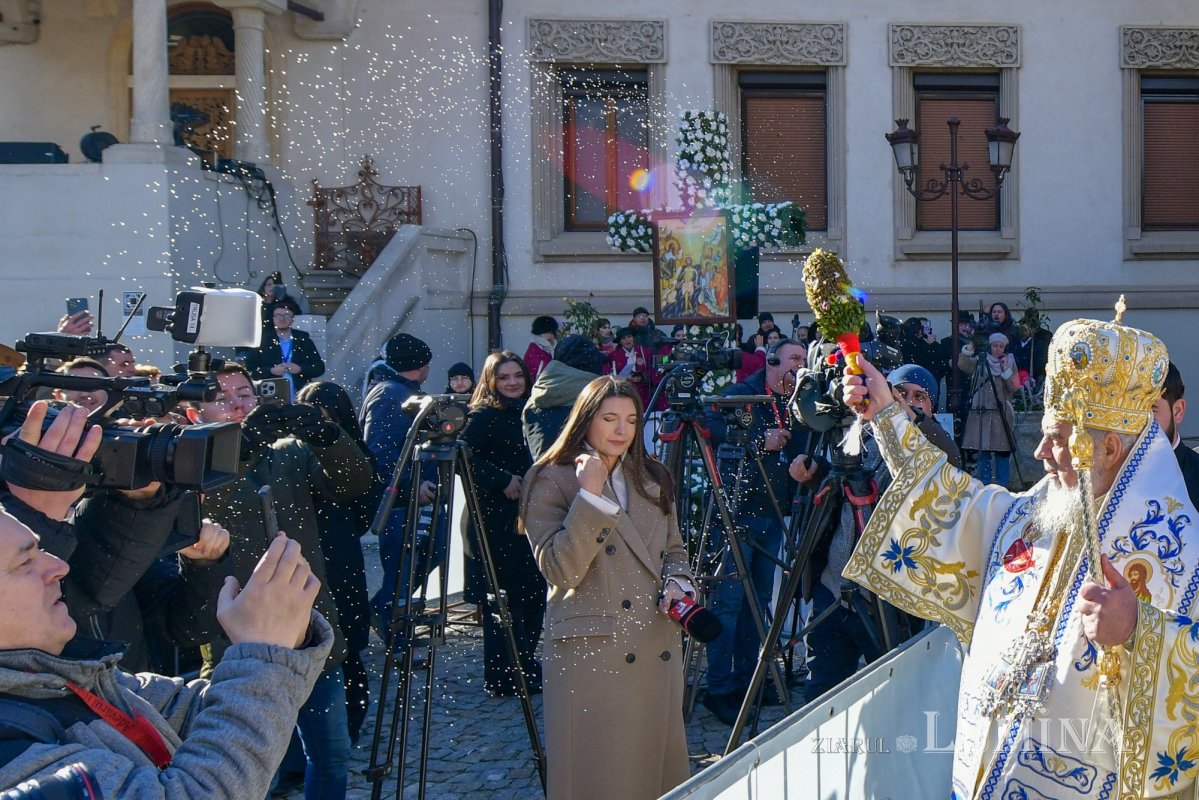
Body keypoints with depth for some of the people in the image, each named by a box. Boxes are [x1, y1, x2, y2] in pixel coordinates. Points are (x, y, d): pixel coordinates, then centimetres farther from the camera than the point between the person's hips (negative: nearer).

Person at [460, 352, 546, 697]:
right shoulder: (483, 417, -9)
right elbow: (464, 457, -21)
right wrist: (503, 480, -22)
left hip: (527, 520, 8)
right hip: (495, 523, -8)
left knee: (533, 595, 10)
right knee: (503, 601, -5)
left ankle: (525, 667, 21)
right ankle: (504, 677, 1)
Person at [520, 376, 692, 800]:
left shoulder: (652, 478, 15)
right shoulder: (550, 481, -3)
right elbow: (560, 570, -14)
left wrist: (676, 584, 1)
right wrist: (590, 496, -18)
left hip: (658, 649, 6)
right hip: (590, 649, -5)